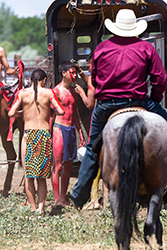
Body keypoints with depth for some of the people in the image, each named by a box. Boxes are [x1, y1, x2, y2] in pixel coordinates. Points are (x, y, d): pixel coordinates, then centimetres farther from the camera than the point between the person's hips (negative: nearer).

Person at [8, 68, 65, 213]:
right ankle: (41, 207, 0)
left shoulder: (22, 93, 1)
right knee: (42, 176, 9)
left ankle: (33, 208, 3)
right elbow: (61, 111, -4)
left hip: (29, 135, -1)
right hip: (45, 134, 1)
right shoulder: (48, 92, 0)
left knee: (28, 175, 6)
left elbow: (11, 113, -2)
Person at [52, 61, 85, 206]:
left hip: (71, 129, 8)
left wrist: (80, 132, 21)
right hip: (59, 128, -8)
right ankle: (57, 199, -3)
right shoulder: (57, 91, -9)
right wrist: (50, 133, -16)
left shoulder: (73, 90, 14)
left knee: (68, 165, 9)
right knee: (58, 165, -5)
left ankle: (64, 197, 15)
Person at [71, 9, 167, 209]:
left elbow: (94, 80, 13)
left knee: (92, 148, 17)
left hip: (105, 104, 2)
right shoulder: (146, 48, -1)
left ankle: (80, 194, 22)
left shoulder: (102, 48, 4)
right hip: (137, 101, -2)